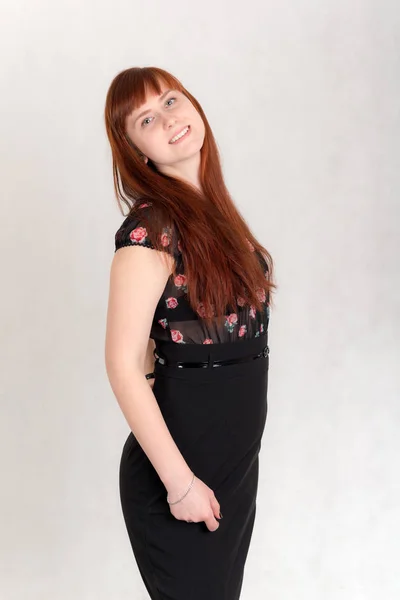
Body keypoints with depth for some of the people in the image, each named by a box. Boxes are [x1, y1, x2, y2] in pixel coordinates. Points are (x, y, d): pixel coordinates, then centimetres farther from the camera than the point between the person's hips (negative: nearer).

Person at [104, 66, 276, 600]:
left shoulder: (211, 207, 6)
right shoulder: (152, 225, -19)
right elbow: (123, 364, -22)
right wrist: (180, 482, -20)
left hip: (237, 456, 8)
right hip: (184, 460, -8)